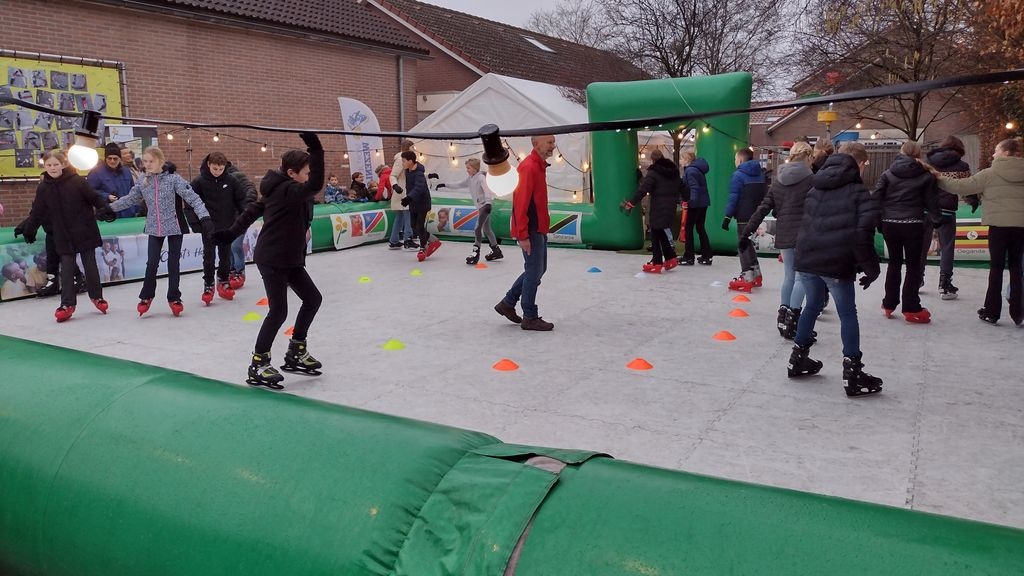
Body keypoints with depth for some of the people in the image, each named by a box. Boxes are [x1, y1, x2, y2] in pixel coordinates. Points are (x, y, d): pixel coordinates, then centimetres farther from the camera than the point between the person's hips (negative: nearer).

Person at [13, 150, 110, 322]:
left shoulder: (77, 181, -9)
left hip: (85, 232, -2)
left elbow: (95, 198, -4)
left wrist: (106, 210, -17)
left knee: (90, 265, 8)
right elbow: (37, 213, 10)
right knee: (66, 269, 0)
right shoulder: (43, 188, 1)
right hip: (63, 236, 2)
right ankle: (67, 303, 4)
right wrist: (27, 229, 14)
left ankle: (96, 296, 25)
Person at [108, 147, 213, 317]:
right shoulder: (143, 182, 2)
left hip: (174, 226, -3)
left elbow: (192, 197, -18)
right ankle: (146, 296, 20)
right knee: (151, 263, 2)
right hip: (154, 229, 3)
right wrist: (110, 207, 18)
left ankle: (174, 298, 17)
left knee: (173, 263, 5)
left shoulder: (173, 179, -12)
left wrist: (204, 217, -27)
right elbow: (130, 199, 17)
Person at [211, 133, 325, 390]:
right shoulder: (286, 190, -19)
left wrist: (231, 233, 22)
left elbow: (253, 210, 16)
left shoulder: (281, 190, 10)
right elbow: (315, 186, -38)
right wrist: (316, 150, -41)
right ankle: (258, 366, 5)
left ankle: (295, 354, 22)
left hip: (289, 259, 10)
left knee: (313, 299, 11)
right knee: (278, 312, -8)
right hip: (272, 260, -10)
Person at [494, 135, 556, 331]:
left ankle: (507, 303, 24)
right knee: (534, 271, -2)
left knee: (538, 269, 16)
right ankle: (530, 318, 9)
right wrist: (523, 235, -23)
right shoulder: (528, 167, -17)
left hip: (539, 229, 10)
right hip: (531, 231, -10)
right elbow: (520, 203, -21)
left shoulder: (539, 166, 15)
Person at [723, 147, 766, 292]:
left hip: (744, 216, -8)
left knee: (743, 246, -3)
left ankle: (747, 278, -5)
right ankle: (756, 275, 24)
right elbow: (765, 195, 16)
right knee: (748, 243, 19)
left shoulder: (738, 174, -10)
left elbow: (733, 198, -14)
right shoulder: (760, 174, 14)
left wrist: (728, 216, -12)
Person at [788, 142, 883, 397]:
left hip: (806, 260, 6)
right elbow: (863, 236, -11)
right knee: (848, 314, 6)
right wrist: (871, 269, -2)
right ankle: (853, 375, 8)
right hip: (836, 265, -6)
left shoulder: (815, 189, 15)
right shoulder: (861, 194, -3)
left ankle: (798, 359, 30)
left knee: (813, 306, 23)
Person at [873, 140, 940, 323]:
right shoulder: (926, 176, 0)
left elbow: (876, 197, -3)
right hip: (913, 224, -2)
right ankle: (911, 309, 5)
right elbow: (931, 202, 2)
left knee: (894, 262, 16)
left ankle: (889, 304, 19)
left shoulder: (888, 174, 3)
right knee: (913, 265, 6)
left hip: (889, 223, 2)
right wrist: (936, 220, 17)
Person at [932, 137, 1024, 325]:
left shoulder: (990, 173, -6)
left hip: (999, 225, -3)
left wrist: (940, 179, 7)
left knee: (996, 268, 5)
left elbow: (962, 186, -4)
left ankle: (992, 312, 9)